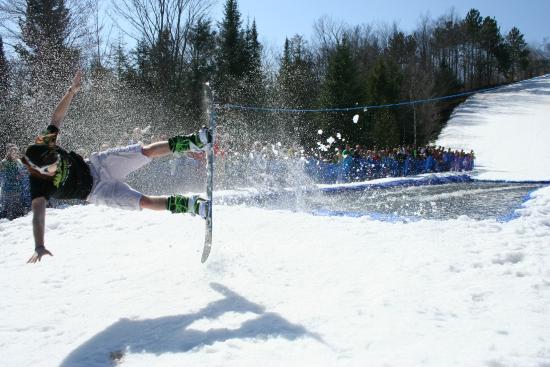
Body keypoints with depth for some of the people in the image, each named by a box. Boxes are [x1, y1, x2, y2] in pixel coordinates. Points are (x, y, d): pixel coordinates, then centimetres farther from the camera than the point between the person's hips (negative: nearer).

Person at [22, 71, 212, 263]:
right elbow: (38, 215, -35)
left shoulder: (46, 147, -17)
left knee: (148, 151, -12)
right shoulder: (40, 186, -28)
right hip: (96, 191, -4)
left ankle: (194, 141, -1)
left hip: (96, 165, 4)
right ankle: (193, 205, -12)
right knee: (144, 201, -18)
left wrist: (71, 91, -16)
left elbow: (57, 117, -7)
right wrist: (39, 247, -47)